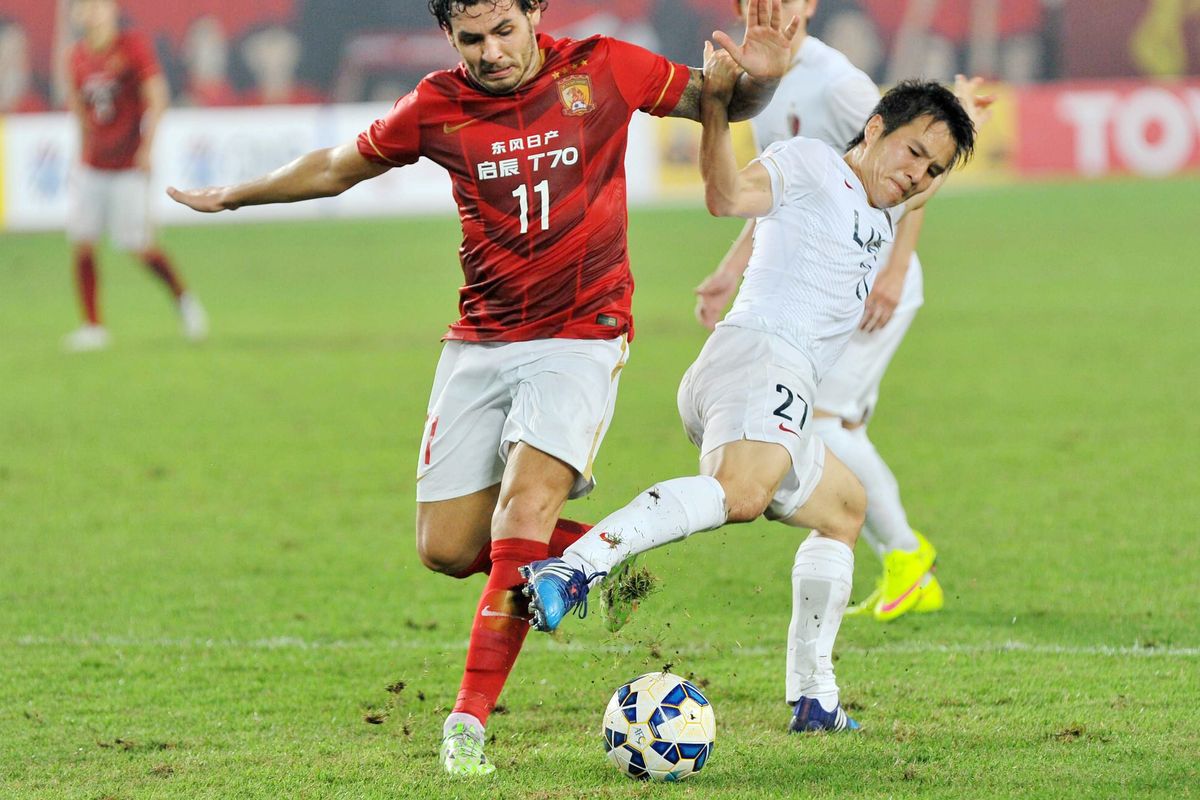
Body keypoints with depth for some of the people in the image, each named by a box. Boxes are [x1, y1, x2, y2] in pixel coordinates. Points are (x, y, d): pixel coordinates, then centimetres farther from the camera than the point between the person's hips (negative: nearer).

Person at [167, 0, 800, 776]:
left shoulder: (603, 70, -6)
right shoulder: (438, 106, -1)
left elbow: (721, 105, 8)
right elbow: (339, 167, 17)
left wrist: (758, 78, -15)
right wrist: (234, 196, 26)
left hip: (580, 338, -3)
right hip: (480, 344, 4)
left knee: (523, 511, -22)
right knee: (447, 547, -1)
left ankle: (469, 720, -16)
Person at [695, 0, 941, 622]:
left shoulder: (835, 84, -18)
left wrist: (893, 273, -23)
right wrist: (731, 272, 17)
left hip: (872, 284, -9)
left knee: (815, 418, -16)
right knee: (837, 435, 7)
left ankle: (904, 551, 0)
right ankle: (913, 584, 15)